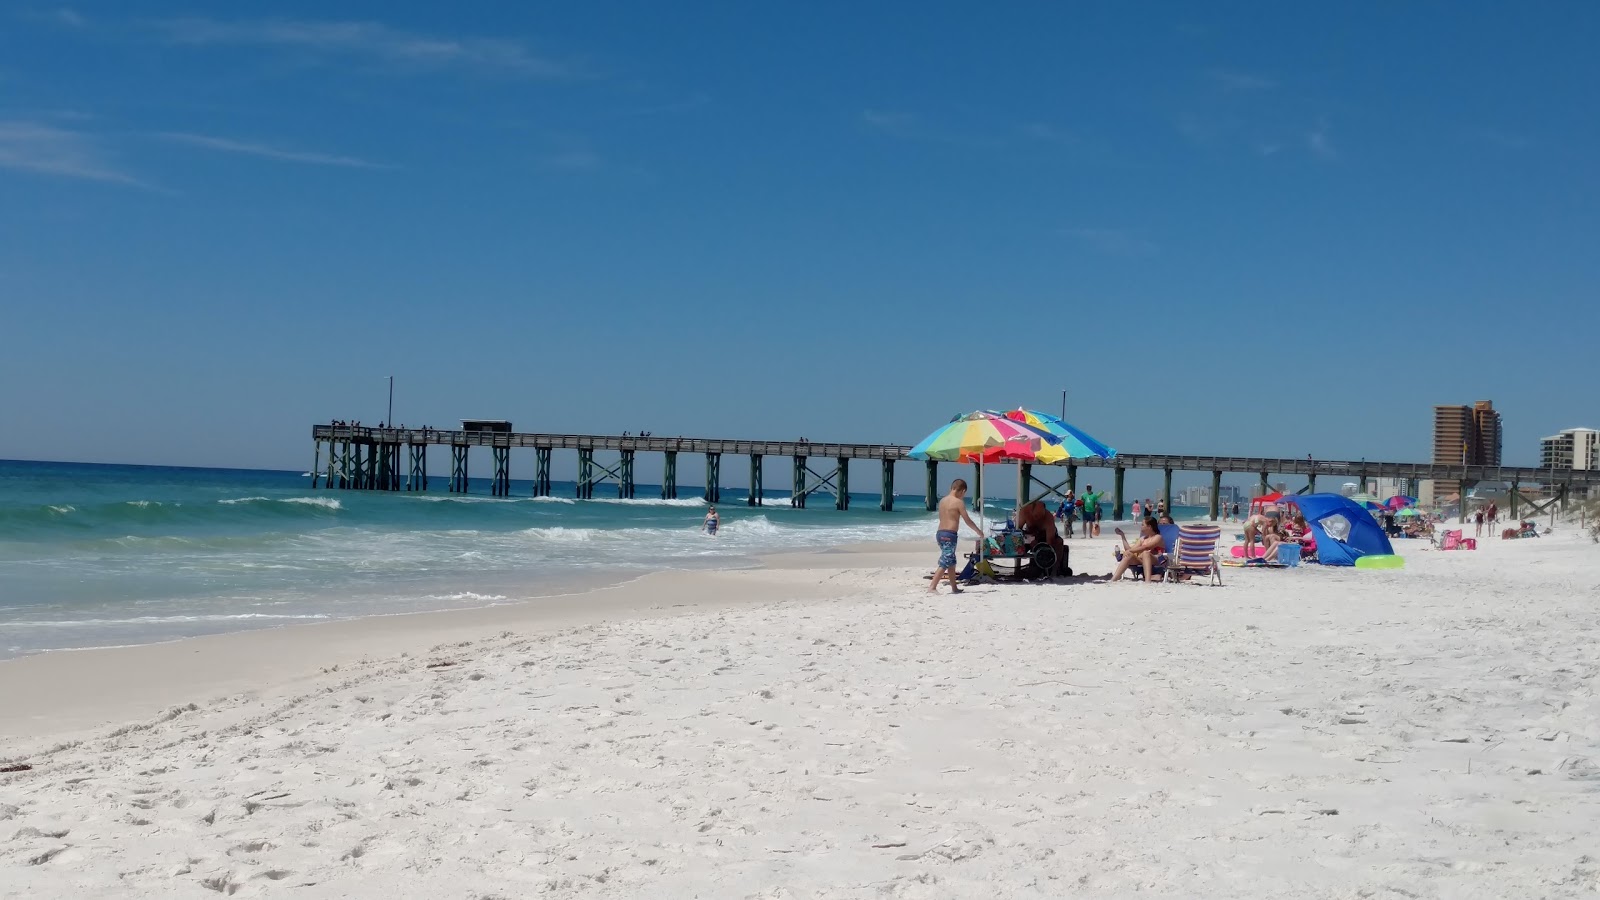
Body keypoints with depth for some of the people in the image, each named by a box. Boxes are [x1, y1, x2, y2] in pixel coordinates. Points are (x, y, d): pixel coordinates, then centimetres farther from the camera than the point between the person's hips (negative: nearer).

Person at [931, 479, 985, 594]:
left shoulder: (942, 501, 12)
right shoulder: (958, 502, -9)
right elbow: (967, 520, -5)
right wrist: (979, 531, 8)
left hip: (940, 533, 8)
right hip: (950, 535, -8)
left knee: (952, 562, 19)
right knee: (945, 563, -9)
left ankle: (954, 588, 26)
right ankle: (932, 588, -18)